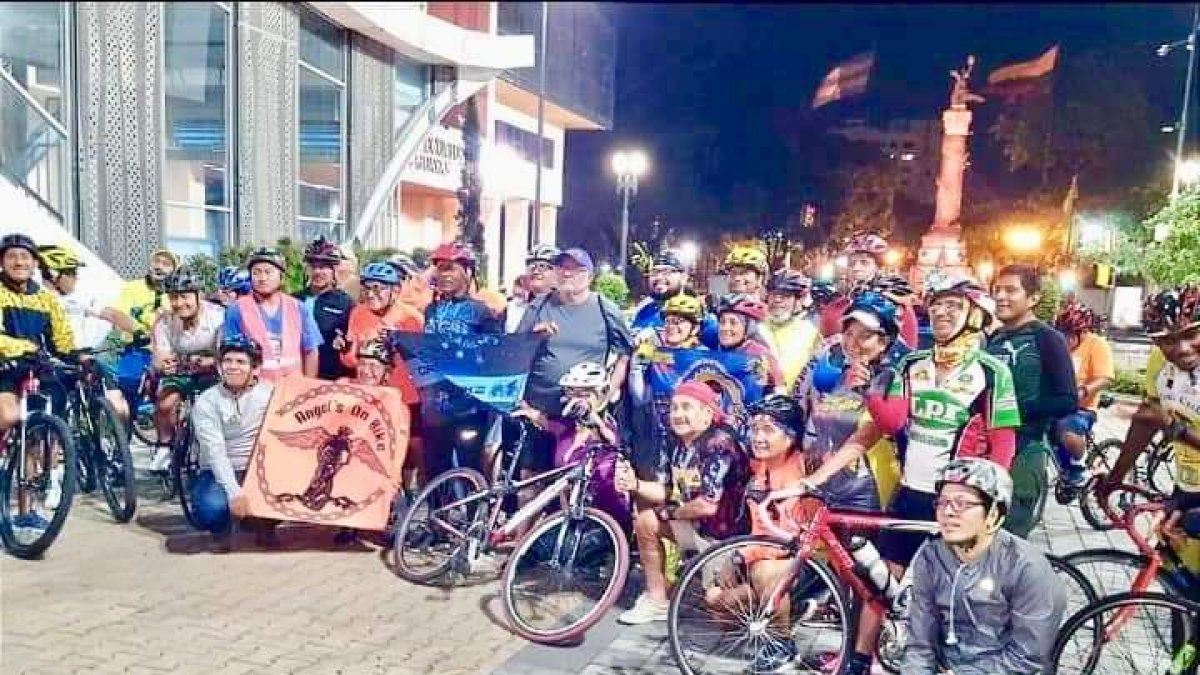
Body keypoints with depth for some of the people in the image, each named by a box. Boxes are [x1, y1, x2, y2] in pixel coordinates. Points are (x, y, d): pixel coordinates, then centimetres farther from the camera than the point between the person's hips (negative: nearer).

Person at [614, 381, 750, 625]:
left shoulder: (720, 444, -27)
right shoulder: (679, 443, 1)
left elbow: (708, 505, -31)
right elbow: (666, 490, 1)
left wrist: (670, 513, -13)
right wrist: (634, 484, -19)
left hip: (728, 534, -9)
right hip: (699, 526, 9)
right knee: (645, 521, 7)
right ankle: (657, 602, 18)